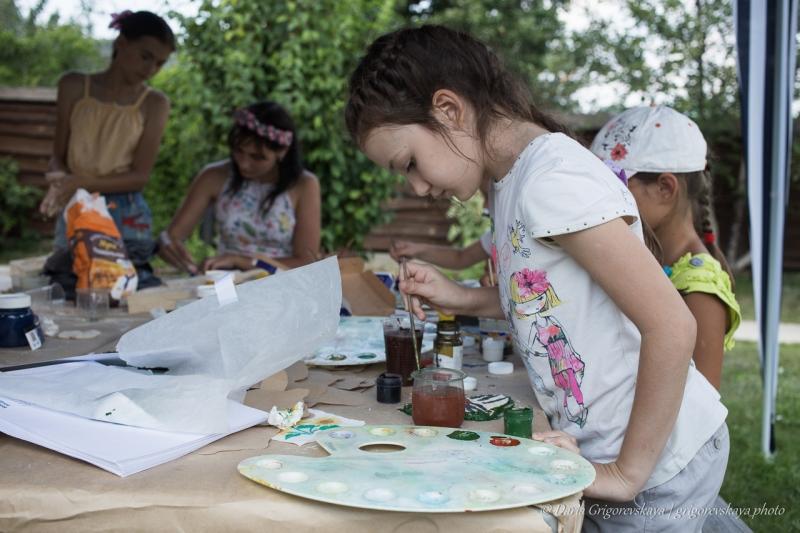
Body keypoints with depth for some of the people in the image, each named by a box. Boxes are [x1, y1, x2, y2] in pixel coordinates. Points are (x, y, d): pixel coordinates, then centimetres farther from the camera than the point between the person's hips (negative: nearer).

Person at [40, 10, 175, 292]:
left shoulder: (155, 103, -2)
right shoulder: (74, 86, 3)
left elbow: (140, 176, -6)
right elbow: (58, 156, 6)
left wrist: (82, 183, -18)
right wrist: (60, 181, -17)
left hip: (127, 220, -1)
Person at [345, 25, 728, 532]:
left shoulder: (554, 180, -21)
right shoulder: (513, 179, 6)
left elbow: (672, 326, -24)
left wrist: (626, 474, -18)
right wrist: (461, 299, 5)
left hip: (657, 455, -8)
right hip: (596, 445, 8)